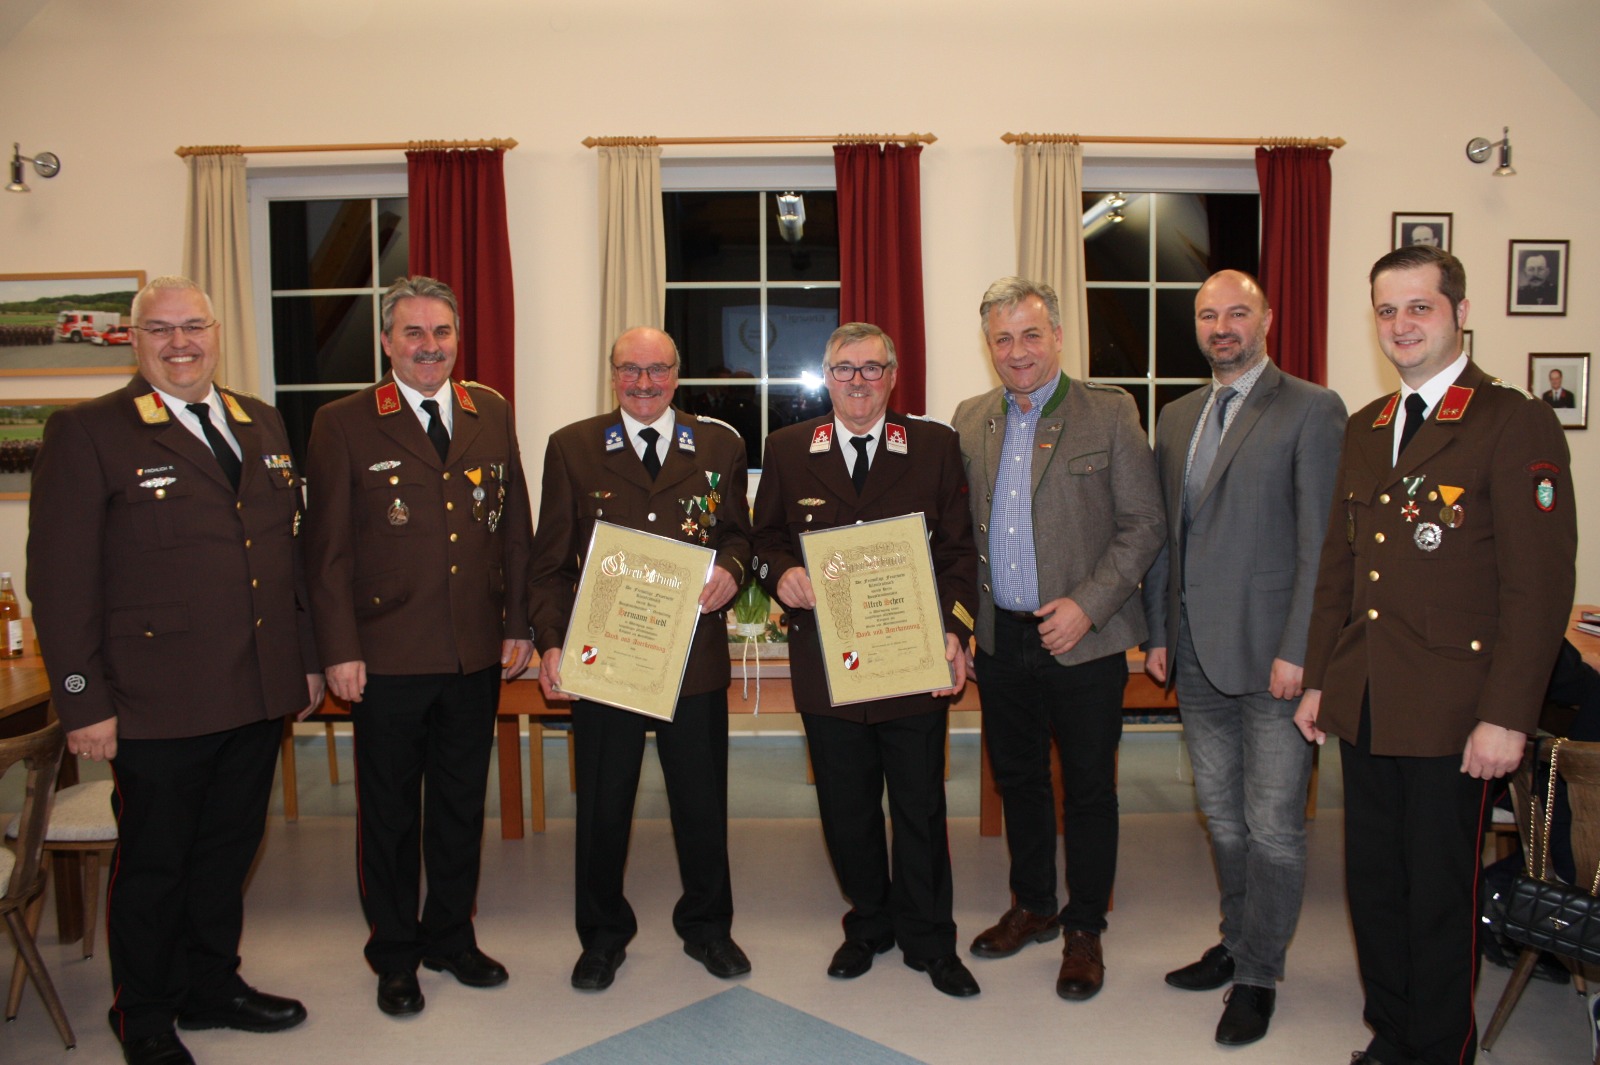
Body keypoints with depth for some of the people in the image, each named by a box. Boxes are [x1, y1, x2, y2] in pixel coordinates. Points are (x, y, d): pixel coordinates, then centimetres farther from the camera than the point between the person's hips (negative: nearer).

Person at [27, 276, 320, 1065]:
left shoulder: (261, 424, 10)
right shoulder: (86, 432, -8)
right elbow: (60, 579, -10)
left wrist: (307, 657, 13)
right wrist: (84, 703, -12)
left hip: (259, 696, 5)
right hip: (159, 705, -5)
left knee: (228, 852, 19)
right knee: (153, 865, 12)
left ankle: (213, 986, 39)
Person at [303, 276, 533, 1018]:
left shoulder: (492, 414, 7)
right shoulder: (343, 425, -4)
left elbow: (515, 528, 9)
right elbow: (328, 548, -5)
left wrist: (518, 624, 5)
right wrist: (339, 651, -9)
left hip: (477, 654, 3)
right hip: (388, 656, -3)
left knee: (462, 803, 16)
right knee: (390, 810, 12)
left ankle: (451, 936, 35)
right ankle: (394, 955, 30)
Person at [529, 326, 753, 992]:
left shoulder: (719, 446, 6)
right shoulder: (571, 448, 2)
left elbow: (737, 533, 11)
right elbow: (550, 561, 1)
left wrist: (731, 569, -13)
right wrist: (551, 642, -10)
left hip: (696, 659, 1)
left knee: (703, 801, 12)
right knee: (602, 805, 12)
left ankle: (706, 927, 35)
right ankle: (604, 935, 33)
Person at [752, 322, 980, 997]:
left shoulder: (935, 447, 2)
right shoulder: (787, 450, 6)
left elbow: (958, 550, 1)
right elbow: (765, 538, 10)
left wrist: (954, 631, -10)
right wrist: (781, 573, -12)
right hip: (825, 664, 1)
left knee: (920, 809, 10)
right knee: (846, 811, 14)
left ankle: (928, 941, 29)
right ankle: (868, 924, 36)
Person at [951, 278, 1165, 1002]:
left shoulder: (1109, 412, -6)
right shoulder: (971, 420, 7)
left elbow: (1144, 523, -8)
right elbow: (963, 526, 11)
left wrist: (1086, 604, -16)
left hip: (1083, 641, -4)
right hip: (1000, 637, 4)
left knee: (1088, 790, 8)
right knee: (1016, 778, 18)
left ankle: (1084, 928, 27)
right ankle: (1033, 906, 38)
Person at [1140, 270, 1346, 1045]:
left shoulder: (1311, 409, -5)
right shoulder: (1177, 417, 14)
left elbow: (1320, 540, -11)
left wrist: (1298, 651, -15)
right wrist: (1158, 633, 10)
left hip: (1270, 655, -6)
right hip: (1196, 656, 6)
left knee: (1273, 824, 3)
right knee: (1222, 814, 17)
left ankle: (1258, 976, 18)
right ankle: (1237, 942, 34)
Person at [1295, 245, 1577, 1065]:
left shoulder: (1515, 425, -9)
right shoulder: (1363, 429, 12)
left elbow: (1540, 585, -13)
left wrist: (1506, 717, -17)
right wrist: (1319, 681, 13)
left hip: (1449, 714, -6)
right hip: (1364, 707, 6)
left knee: (1440, 897, 8)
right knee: (1373, 884, 16)